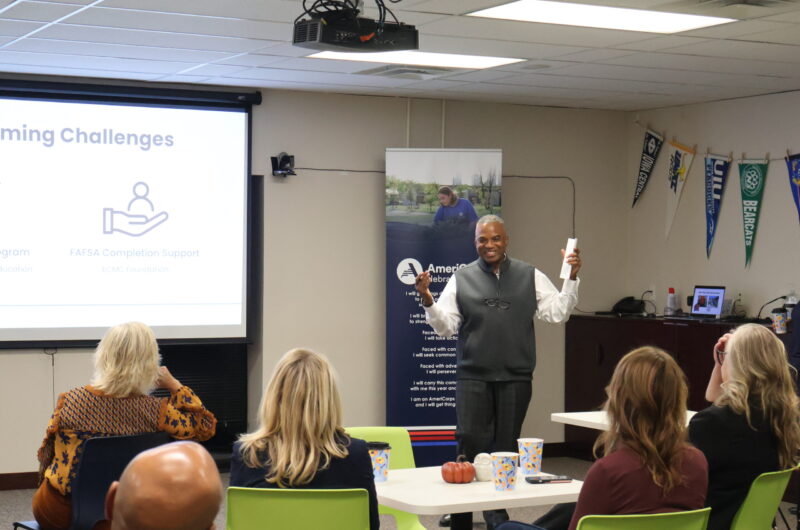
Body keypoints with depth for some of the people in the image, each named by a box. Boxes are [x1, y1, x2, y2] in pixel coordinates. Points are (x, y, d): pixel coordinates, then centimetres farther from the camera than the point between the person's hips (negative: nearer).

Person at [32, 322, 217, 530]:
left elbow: (45, 454, -3)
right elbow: (205, 426, -5)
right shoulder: (154, 411, -19)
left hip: (60, 512, -1)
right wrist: (175, 385, -3)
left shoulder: (70, 401, -16)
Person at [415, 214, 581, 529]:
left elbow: (557, 313, 6)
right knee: (470, 441, -9)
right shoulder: (461, 279, 6)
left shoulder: (530, 277, 8)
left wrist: (572, 279, -4)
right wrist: (427, 302, -13)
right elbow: (445, 327, 3)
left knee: (505, 446, 6)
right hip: (473, 376, -1)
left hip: (515, 377, 1)